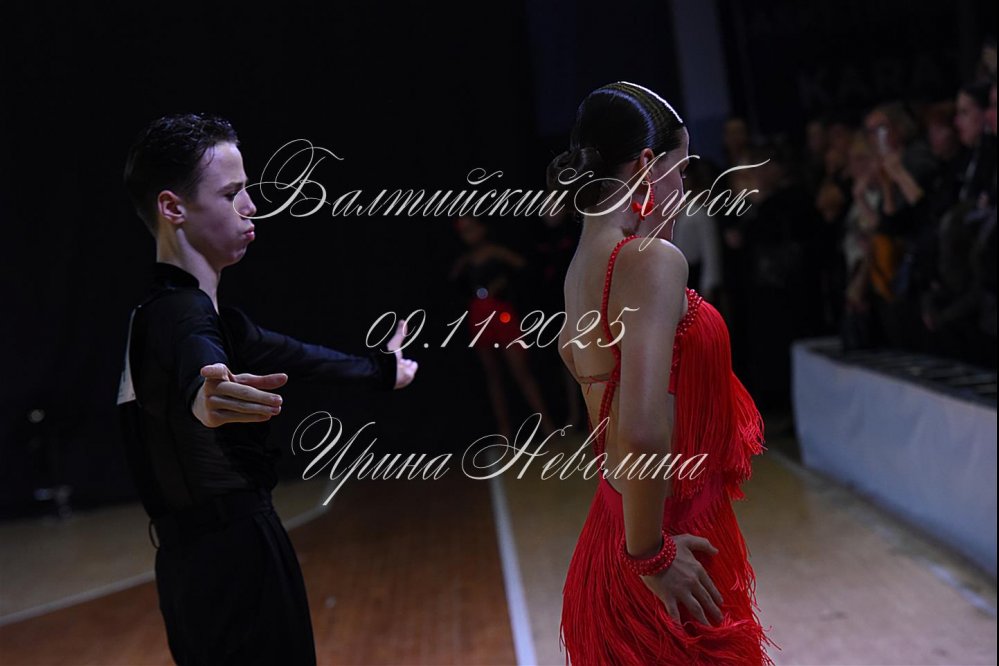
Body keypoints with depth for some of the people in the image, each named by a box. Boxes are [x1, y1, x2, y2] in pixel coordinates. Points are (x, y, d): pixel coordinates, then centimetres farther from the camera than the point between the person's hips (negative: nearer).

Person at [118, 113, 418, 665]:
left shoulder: (182, 311, 14)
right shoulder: (182, 314, -17)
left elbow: (286, 354, 28)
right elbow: (198, 369, -41)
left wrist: (378, 368, 41)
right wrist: (207, 398, -65)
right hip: (233, 557, -10)